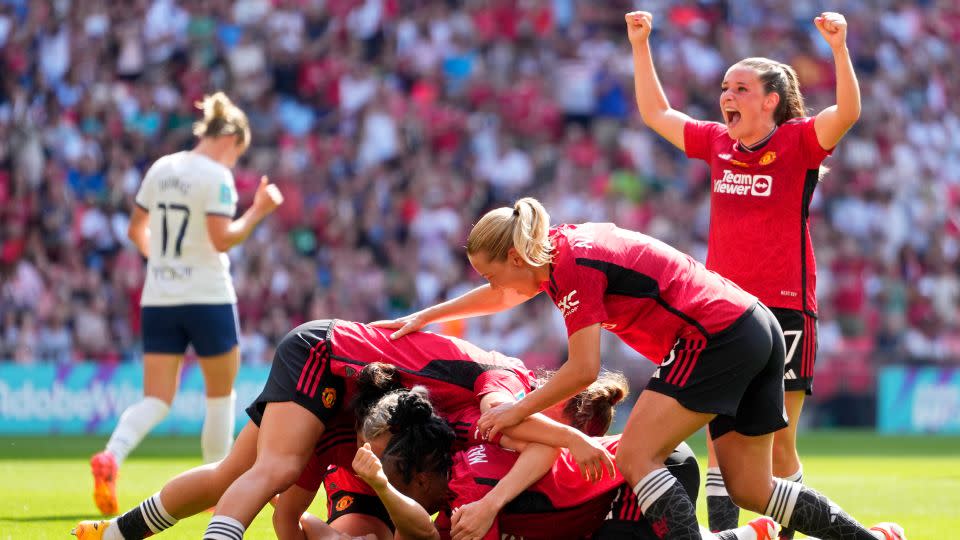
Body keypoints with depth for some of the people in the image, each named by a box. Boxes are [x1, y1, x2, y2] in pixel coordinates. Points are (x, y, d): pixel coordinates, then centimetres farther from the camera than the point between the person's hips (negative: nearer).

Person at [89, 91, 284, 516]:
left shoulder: (161, 169, 9)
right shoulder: (216, 177, -11)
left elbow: (136, 229, 17)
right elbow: (222, 239, -19)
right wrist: (259, 211, -9)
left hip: (158, 298, 5)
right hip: (207, 297, -5)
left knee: (156, 399, 2)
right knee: (221, 394, 13)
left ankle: (111, 457, -27)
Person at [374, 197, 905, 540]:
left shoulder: (573, 265, -13)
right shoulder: (562, 245, 14)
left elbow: (582, 370, -14)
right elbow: (501, 296, 32)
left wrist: (515, 411, -4)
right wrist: (422, 318, 35)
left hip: (717, 337, -10)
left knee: (636, 458, -10)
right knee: (749, 488, 12)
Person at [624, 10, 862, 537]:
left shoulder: (799, 142, -3)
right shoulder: (716, 143, 11)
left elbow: (846, 113, -21)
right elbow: (655, 112, 21)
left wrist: (839, 48, -33)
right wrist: (640, 46, 15)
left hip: (784, 308, -4)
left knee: (779, 441, 0)